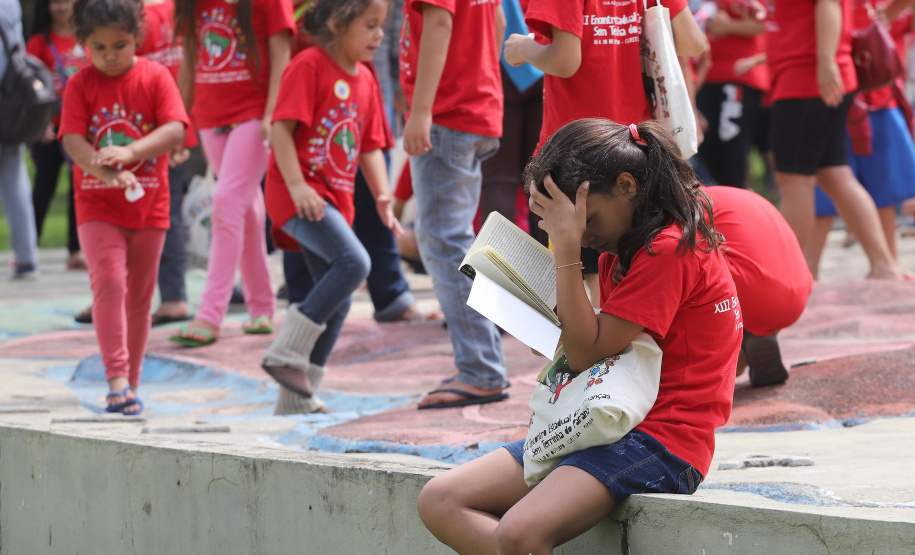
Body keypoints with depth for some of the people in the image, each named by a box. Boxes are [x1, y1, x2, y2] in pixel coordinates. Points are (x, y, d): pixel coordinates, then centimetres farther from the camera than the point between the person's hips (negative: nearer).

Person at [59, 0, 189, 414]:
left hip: (148, 204, 1)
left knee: (139, 295, 8)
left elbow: (175, 130, -16)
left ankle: (131, 383, 20)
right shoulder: (80, 85, -3)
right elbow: (72, 140, -14)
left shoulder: (155, 77, -3)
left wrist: (130, 152, -32)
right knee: (108, 281, -18)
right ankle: (117, 379, -22)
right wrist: (106, 173, -32)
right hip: (97, 205, -1)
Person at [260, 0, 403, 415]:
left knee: (336, 300, 9)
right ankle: (287, 352, -18)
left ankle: (297, 398, 17)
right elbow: (281, 128, -16)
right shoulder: (309, 66, -10)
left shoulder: (365, 79, 15)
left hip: (336, 199, 9)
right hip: (299, 194, -9)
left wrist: (382, 195, 4)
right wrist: (297, 185, -24)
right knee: (354, 262, -27)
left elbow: (370, 146, 18)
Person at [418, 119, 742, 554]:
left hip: (661, 438, -11)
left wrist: (567, 248, -13)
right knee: (439, 502, -5)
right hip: (602, 427, 11)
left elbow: (586, 353, -14)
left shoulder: (668, 250, -14)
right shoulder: (620, 251, 17)